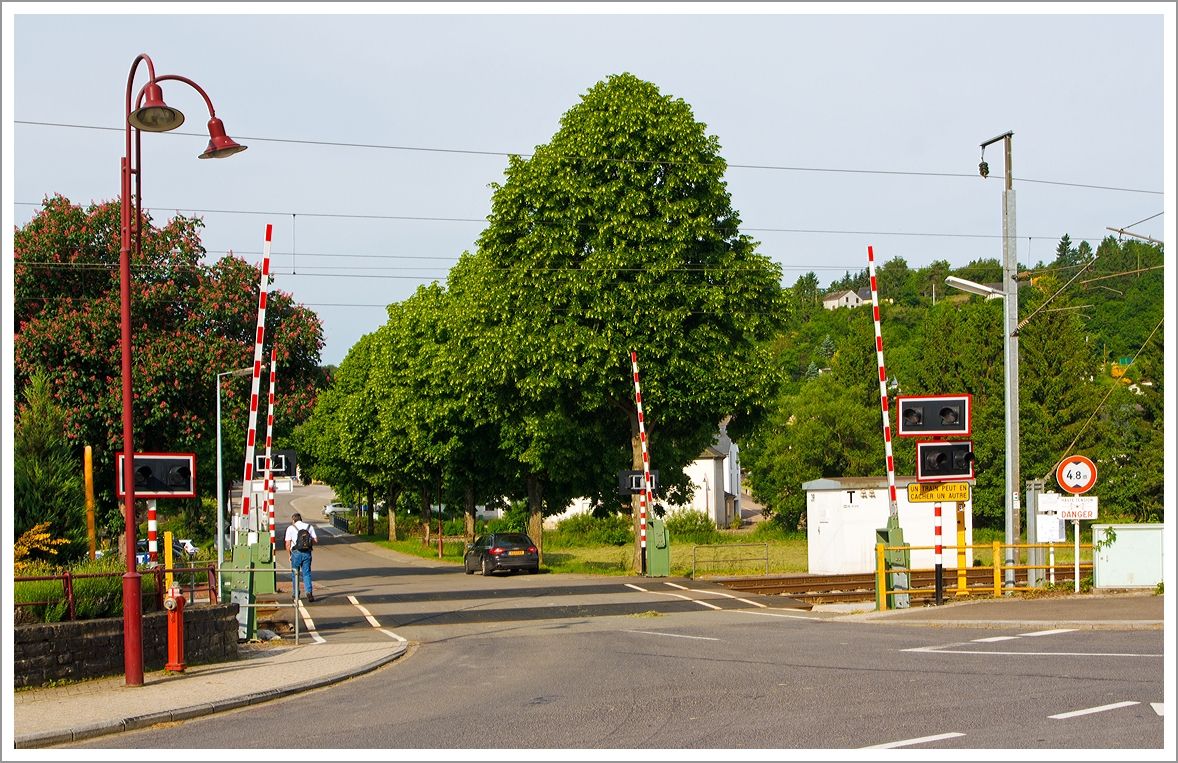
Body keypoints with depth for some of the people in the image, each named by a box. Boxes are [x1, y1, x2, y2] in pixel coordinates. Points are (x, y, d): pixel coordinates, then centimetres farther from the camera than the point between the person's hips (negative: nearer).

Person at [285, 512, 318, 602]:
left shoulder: (291, 528, 1)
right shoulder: (309, 527, 8)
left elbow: (288, 544, -5)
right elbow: (315, 540, 4)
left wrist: (289, 554, 7)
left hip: (296, 553, -2)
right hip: (307, 553, 2)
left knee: (295, 574, 12)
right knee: (307, 573, 4)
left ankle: (295, 594, 19)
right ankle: (309, 592, -14)